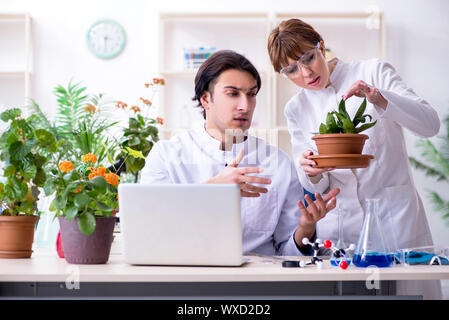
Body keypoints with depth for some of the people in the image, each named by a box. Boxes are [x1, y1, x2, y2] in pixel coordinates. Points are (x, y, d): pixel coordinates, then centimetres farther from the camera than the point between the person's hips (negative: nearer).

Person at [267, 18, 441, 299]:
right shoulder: (296, 109, 10)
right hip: (339, 226, 2)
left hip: (394, 216, -2)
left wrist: (378, 98, -21)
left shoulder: (373, 72, 2)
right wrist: (311, 172, -15)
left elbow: (430, 125, -7)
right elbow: (316, 186, 8)